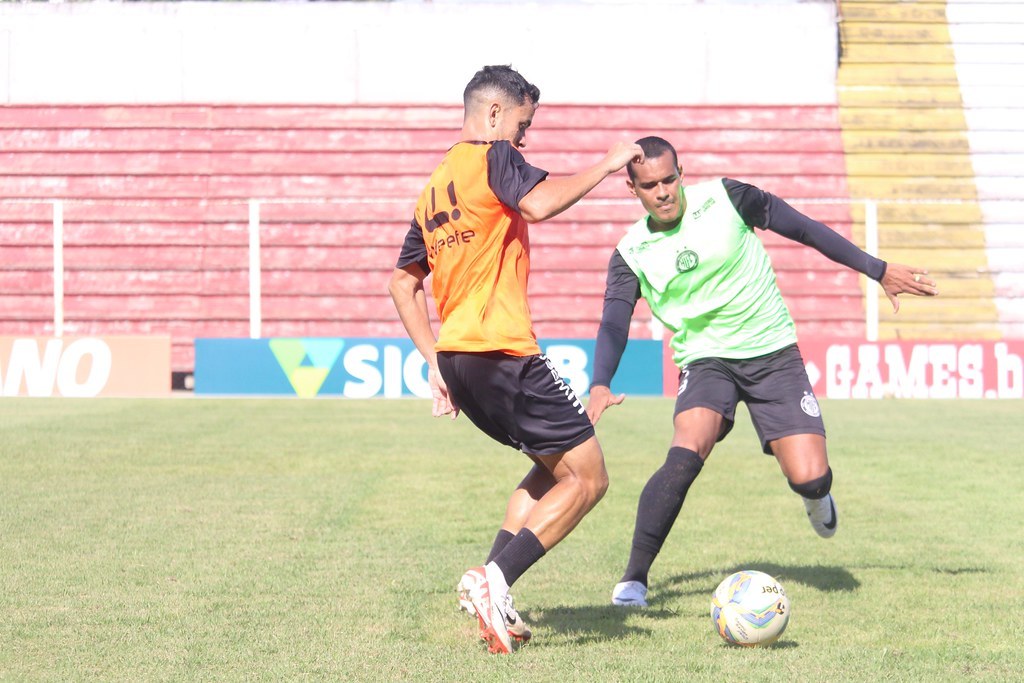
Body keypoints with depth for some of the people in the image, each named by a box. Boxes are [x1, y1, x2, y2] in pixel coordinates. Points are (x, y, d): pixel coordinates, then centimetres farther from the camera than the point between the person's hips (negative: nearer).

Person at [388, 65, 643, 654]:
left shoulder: (433, 189, 20)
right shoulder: (492, 158, -5)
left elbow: (404, 282, 25)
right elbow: (539, 203, -26)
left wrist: (435, 362, 24)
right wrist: (605, 165, -14)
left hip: (456, 359, 9)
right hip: (503, 356, -9)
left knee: (554, 466, 22)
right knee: (588, 477, -3)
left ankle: (492, 593, 9)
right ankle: (494, 579, -16)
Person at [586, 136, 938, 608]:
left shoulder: (725, 198, -6)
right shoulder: (631, 254, -3)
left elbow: (804, 230, 3)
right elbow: (613, 325, -10)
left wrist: (878, 270, 6)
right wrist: (600, 386, -31)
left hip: (773, 352, 0)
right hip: (706, 359, 0)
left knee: (809, 478, -13)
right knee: (685, 455, -29)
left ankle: (815, 495, 28)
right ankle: (634, 577, -19)